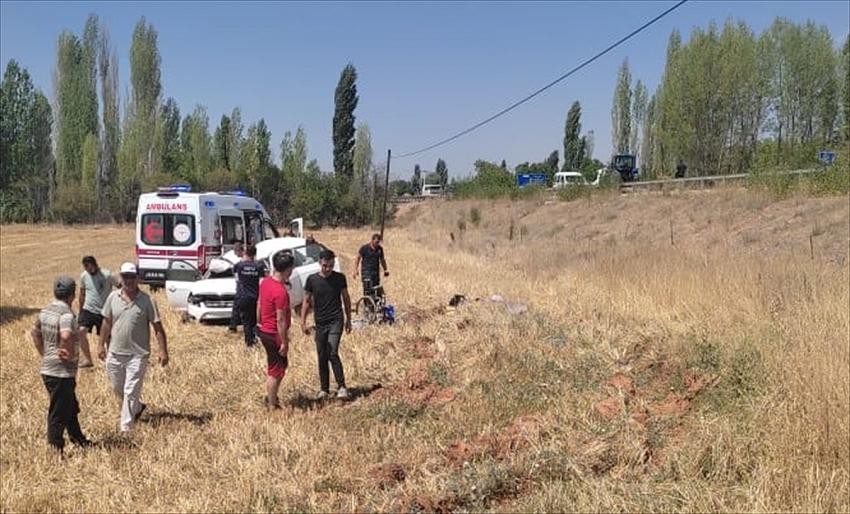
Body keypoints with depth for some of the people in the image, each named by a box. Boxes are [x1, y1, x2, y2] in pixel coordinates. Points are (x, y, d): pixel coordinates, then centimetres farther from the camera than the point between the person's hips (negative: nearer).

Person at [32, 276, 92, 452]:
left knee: (71, 406, 23)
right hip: (62, 372, -9)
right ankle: (55, 449, 10)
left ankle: (78, 438, 36)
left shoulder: (45, 311, 7)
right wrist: (71, 353, -23)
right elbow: (66, 336, -39)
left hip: (47, 369, 9)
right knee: (59, 413, 2)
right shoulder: (66, 314, -21)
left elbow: (35, 333, 20)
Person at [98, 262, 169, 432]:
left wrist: (163, 351, -12)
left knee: (130, 392, -4)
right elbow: (107, 323, 11)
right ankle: (137, 407, 43)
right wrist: (102, 345, 11)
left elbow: (157, 327, -7)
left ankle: (126, 427, 4)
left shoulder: (147, 301, -9)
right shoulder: (113, 297, 1)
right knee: (117, 389, 18)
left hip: (137, 354, -4)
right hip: (115, 353, 5)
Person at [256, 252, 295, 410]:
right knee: (275, 372, 5)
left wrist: (260, 323, 24)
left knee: (283, 364, 23)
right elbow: (280, 320, -23)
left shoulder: (265, 281, 1)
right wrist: (284, 342, -16)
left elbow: (259, 304, 12)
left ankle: (271, 397, 32)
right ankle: (272, 407, 15)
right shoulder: (281, 292, -26)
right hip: (274, 334, -9)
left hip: (264, 330, 9)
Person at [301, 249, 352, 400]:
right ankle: (324, 389, 19)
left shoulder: (340, 278, -1)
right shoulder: (312, 280, -2)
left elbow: (346, 299, 9)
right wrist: (303, 322, -1)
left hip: (336, 321, -2)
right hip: (320, 323, 2)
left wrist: (348, 320, 11)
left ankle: (341, 387, -10)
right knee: (322, 357, 8)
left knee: (333, 354, -15)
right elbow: (307, 301, 5)